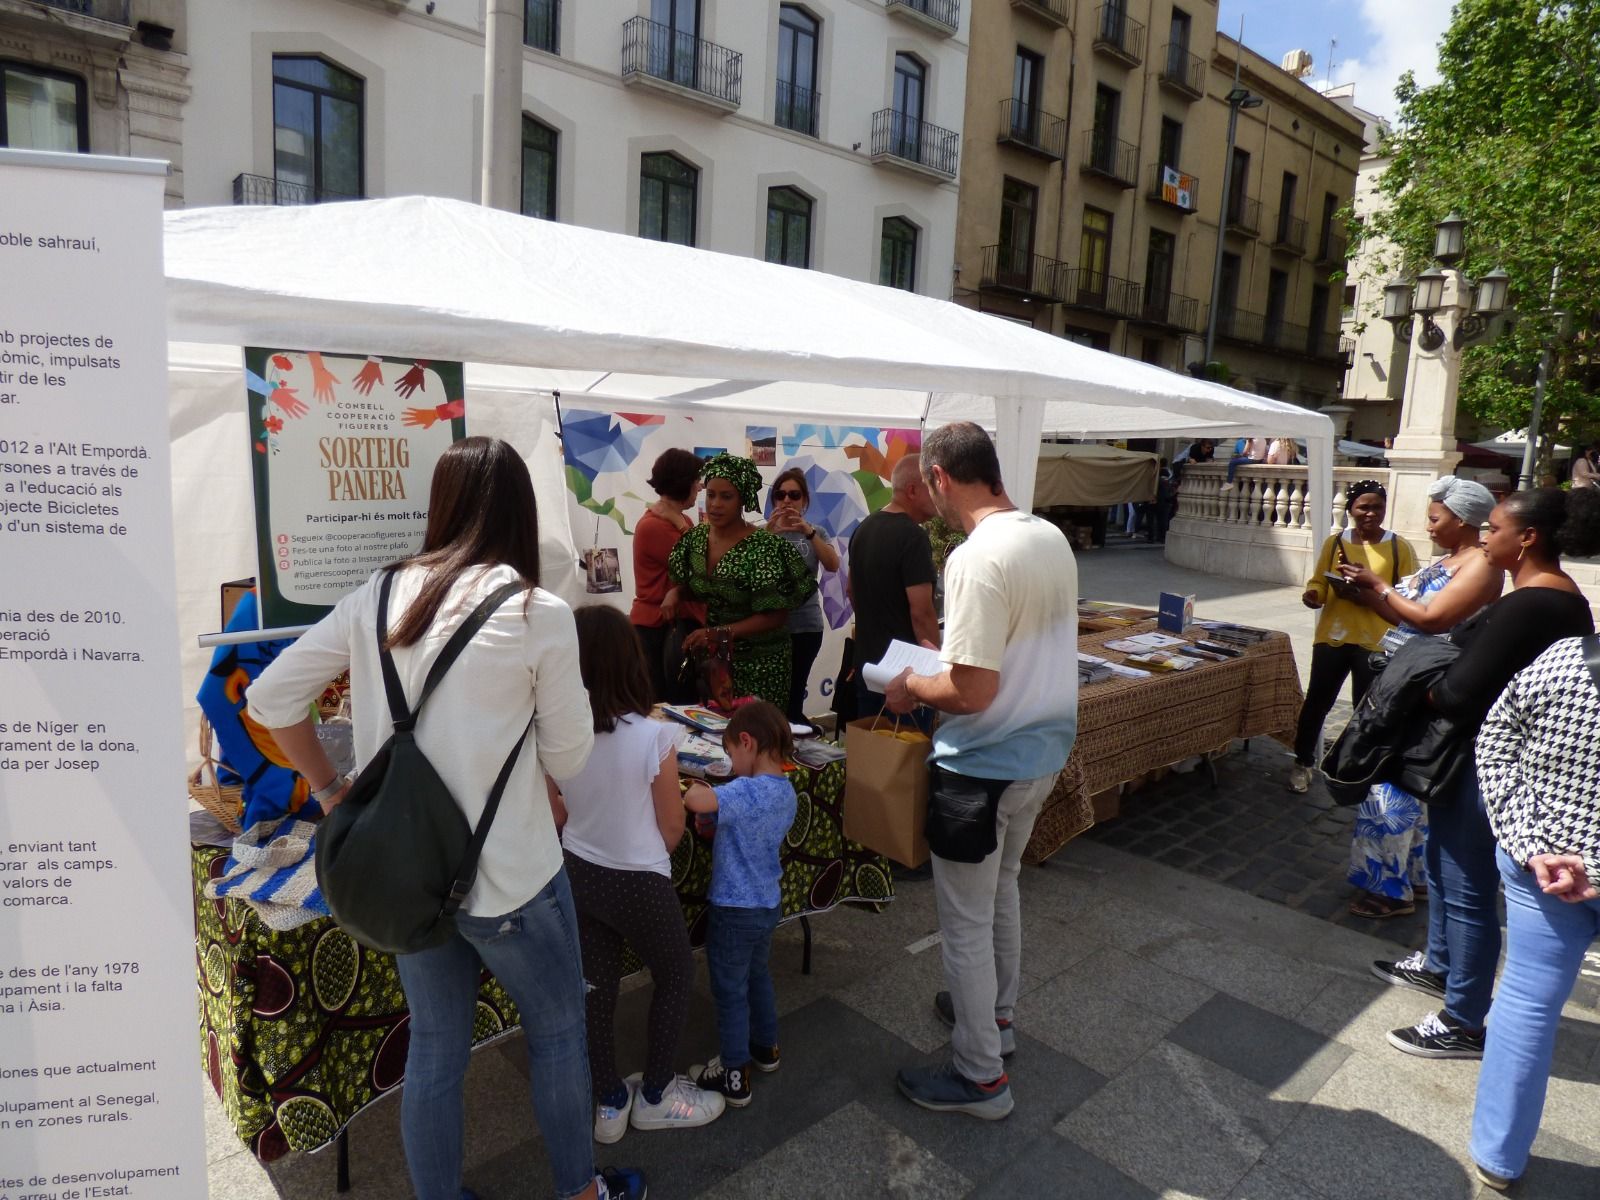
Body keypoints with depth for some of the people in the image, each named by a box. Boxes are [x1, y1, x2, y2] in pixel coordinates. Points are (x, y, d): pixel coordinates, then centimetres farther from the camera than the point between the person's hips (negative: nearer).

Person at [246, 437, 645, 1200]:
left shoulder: (378, 595, -1)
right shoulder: (540, 614, -15)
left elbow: (269, 698, 4)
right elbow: (566, 758, -6)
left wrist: (331, 790, 11)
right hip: (508, 873, -4)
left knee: (434, 1045, 21)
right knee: (557, 1029, 20)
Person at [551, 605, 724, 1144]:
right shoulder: (653, 737, -24)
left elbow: (557, 816, 1)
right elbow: (672, 828, -12)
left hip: (579, 875, 4)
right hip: (640, 882, -4)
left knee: (596, 988, 18)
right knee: (676, 976, 20)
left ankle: (610, 1104, 33)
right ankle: (656, 1095, 31)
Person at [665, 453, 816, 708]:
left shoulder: (764, 548, -18)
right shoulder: (695, 538, -1)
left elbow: (774, 616, -18)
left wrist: (720, 633, -25)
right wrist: (674, 595, -8)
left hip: (757, 662, -5)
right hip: (710, 656, 5)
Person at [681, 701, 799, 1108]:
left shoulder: (747, 791, -28)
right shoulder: (786, 791, 0)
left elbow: (699, 801, -45)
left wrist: (683, 787, -25)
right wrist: (719, 821, -1)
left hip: (735, 909, -8)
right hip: (769, 902, 8)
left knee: (730, 991, 9)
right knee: (758, 975, 27)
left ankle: (735, 1076, 23)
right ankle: (765, 1048, 44)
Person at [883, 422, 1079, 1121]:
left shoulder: (976, 559, -26)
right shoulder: (1053, 539, 2)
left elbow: (971, 692, -28)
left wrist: (912, 685, -10)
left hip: (984, 767, -9)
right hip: (1044, 752, 9)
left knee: (965, 922, 8)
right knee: (1001, 888, 28)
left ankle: (980, 1077, 25)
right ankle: (995, 1014, 47)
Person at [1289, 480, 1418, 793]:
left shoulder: (1400, 547, -3)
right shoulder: (1334, 543, 3)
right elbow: (1319, 582, 7)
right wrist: (1312, 593, -15)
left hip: (1376, 642, -1)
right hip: (1333, 636, 2)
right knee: (1316, 701, 7)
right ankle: (1303, 762, 23)